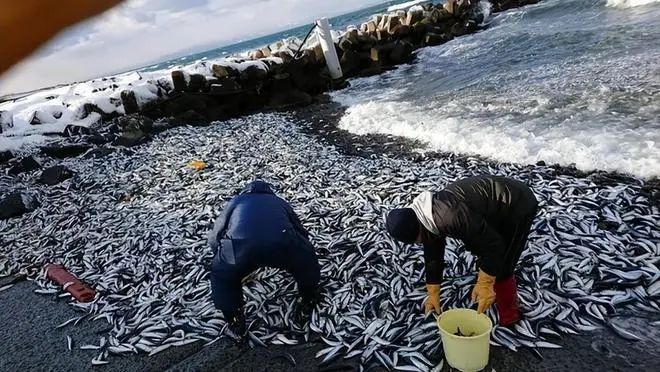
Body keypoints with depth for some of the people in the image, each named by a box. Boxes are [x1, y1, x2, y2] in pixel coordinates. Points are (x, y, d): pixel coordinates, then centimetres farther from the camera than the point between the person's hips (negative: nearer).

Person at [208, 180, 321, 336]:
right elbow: (301, 233, 47)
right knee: (307, 261, 35)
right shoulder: (280, 202, 39)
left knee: (222, 276, 34)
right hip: (281, 244, 1)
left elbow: (214, 237, 41)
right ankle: (310, 300, 50)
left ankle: (234, 320, 37)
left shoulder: (235, 202, 38)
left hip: (239, 245, 0)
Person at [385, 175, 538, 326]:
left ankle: (509, 317, 14)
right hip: (498, 207, 9)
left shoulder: (451, 217, -36)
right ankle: (495, 295, 40)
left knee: (501, 270, -6)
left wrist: (484, 285, -20)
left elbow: (493, 245, -29)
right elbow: (433, 255, 7)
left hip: (518, 206, -9)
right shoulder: (429, 218, -4)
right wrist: (433, 294, 14)